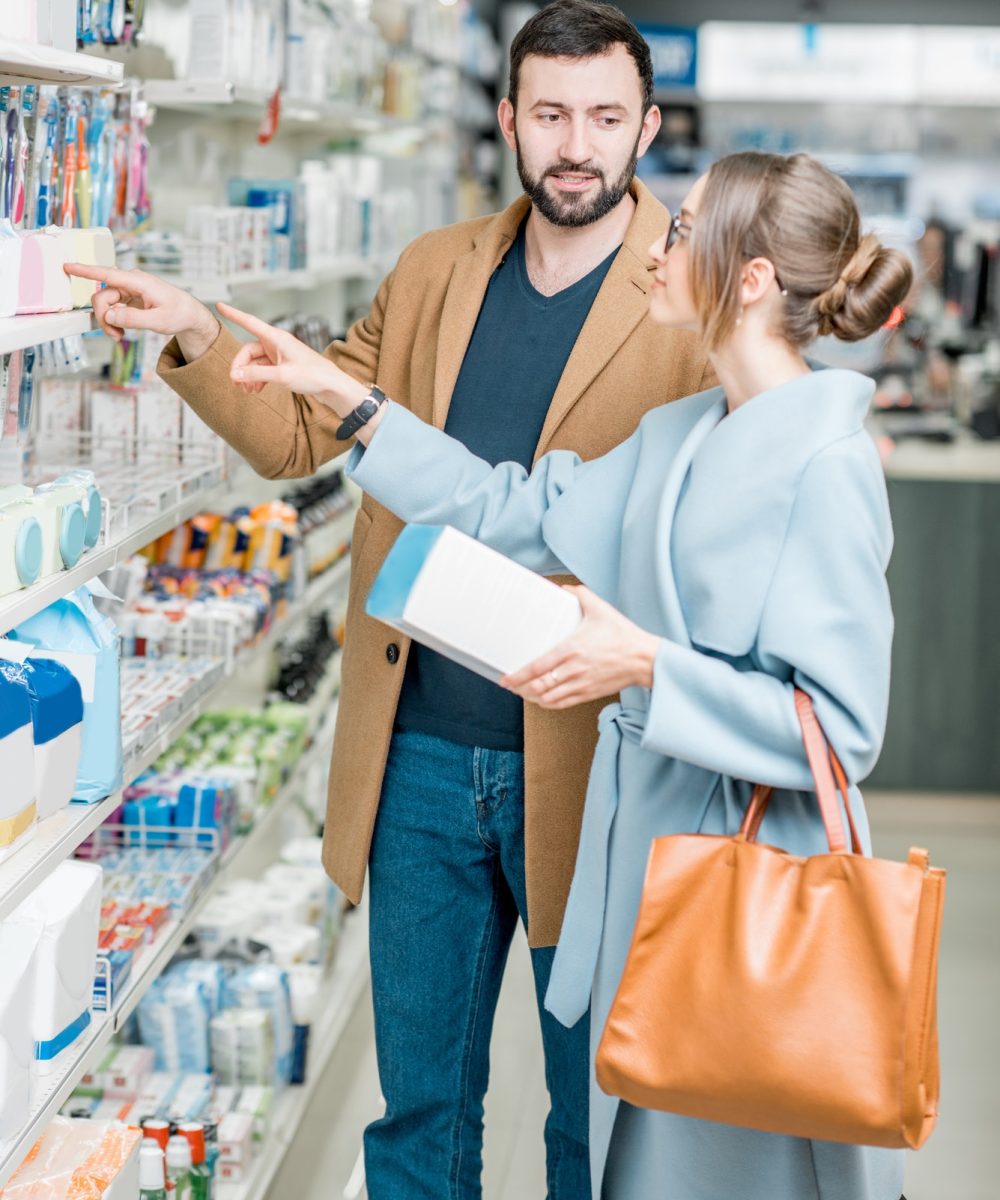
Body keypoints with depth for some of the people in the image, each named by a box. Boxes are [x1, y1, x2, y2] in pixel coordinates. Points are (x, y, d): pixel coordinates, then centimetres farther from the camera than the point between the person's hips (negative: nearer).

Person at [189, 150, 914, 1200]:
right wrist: (342, 396, 15)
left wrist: (648, 667, -25)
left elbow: (842, 726, -20)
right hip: (644, 845, 8)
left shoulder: (825, 465, -18)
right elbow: (513, 511, 18)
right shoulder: (676, 438, 9)